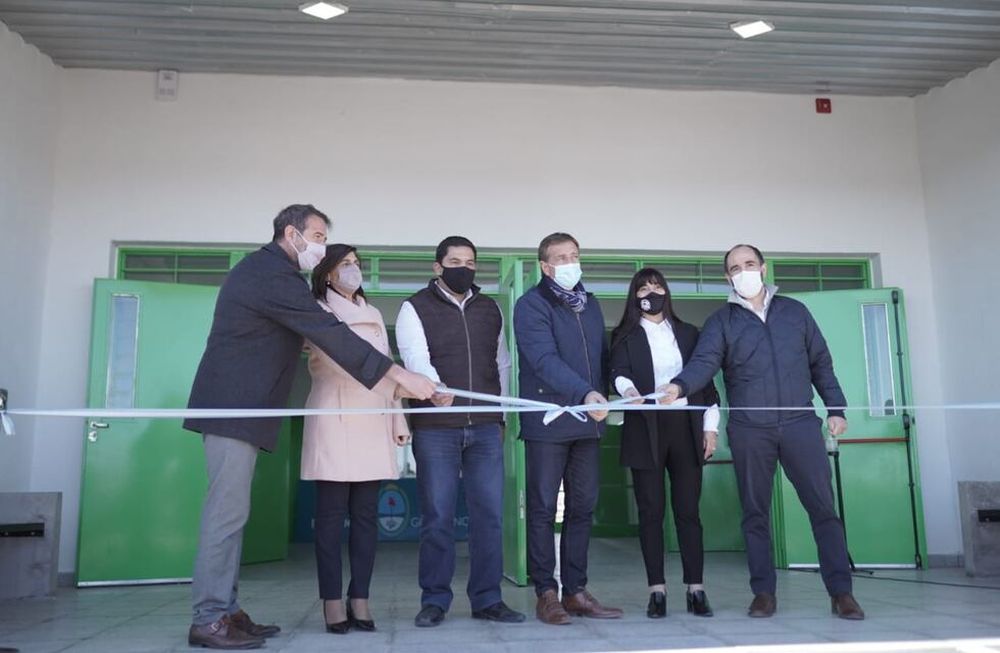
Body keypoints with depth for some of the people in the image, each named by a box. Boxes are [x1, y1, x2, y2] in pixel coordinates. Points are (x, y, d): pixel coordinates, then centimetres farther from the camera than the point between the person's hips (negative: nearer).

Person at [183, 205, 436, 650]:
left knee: (230, 511, 9)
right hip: (234, 408, -10)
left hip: (236, 406, 10)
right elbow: (331, 334, -21)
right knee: (227, 512, -8)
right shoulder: (274, 275, -15)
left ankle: (224, 610, 14)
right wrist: (401, 376, -22)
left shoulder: (259, 269, 19)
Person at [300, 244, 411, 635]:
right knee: (332, 514, -4)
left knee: (366, 514, 2)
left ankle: (360, 600, 6)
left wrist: (397, 418, 15)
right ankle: (333, 603, 0)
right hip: (334, 419, -5)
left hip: (372, 421, 5)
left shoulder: (373, 315, 22)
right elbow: (335, 356, -13)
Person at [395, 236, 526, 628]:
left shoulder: (490, 310, 16)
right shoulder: (416, 308, 2)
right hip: (435, 428, -3)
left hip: (485, 429, 4)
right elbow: (415, 357, -14)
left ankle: (487, 599, 14)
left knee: (489, 515, 4)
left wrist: (502, 413, 14)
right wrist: (435, 388, -34)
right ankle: (434, 600, 14)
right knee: (438, 517, 1)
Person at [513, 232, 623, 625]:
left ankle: (575, 590, 18)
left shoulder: (590, 305, 16)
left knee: (583, 508, 9)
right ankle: (546, 593, 11)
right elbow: (545, 360, -20)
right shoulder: (531, 305, -6)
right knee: (543, 508, 1)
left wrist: (602, 395, 4)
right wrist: (585, 393, -32)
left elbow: (602, 355, 18)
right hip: (547, 422, -6)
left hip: (587, 420, 6)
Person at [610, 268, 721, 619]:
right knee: (651, 511, 1)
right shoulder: (625, 335, 7)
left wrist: (711, 426, 6)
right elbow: (619, 372, -10)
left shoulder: (688, 333, 14)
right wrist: (628, 390, -32)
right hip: (646, 431, -1)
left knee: (688, 509, 2)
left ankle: (696, 590, 8)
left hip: (686, 427, 2)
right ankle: (657, 591, 7)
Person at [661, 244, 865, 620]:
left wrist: (835, 408, 7)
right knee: (755, 513, 5)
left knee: (823, 507, -1)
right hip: (749, 429, 0)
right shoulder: (721, 321, 7)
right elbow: (704, 362, -9)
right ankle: (764, 592, 13)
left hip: (801, 423, 1)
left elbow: (821, 362, 15)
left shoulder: (794, 311, 13)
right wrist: (680, 385, -29)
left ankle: (841, 591, 7)